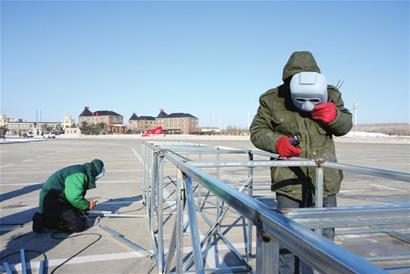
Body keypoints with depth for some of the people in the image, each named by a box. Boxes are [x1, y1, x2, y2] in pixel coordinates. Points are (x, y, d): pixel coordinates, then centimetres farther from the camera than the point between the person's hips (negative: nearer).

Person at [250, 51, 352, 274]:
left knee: (324, 234, 15)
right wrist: (277, 142, -21)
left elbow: (346, 125, 10)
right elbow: (257, 131, 0)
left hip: (325, 179, 3)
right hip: (289, 179, -2)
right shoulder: (272, 100, -9)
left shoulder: (331, 95, -2)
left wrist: (334, 116, -14)